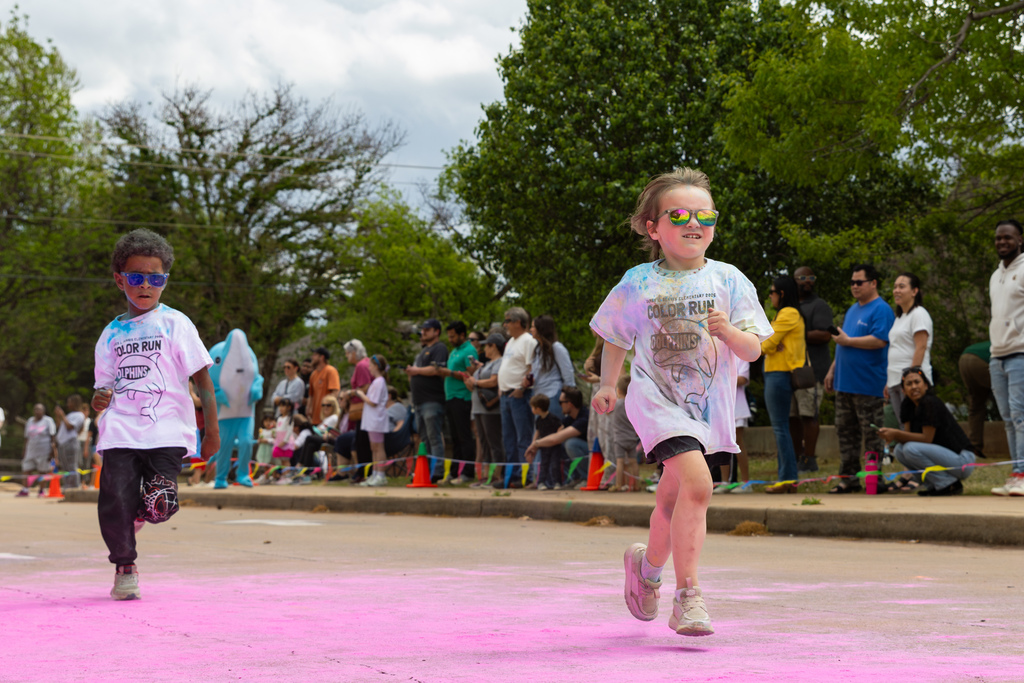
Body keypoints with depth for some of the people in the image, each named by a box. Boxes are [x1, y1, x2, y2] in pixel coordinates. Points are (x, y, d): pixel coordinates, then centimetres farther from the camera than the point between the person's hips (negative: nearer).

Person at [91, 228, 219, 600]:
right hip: (121, 431, 3)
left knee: (160, 505, -16)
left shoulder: (174, 324, 4)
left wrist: (212, 430, -2)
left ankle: (139, 512, 22)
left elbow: (202, 377, 3)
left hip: (167, 431, -3)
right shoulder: (112, 333, 15)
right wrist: (100, 399, -3)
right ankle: (124, 566, 13)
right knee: (114, 498, -11)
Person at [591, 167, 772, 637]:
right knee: (696, 483, -24)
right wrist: (608, 387, 13)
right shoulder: (638, 284, -3)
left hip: (707, 405, 3)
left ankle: (648, 565, 47)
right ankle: (688, 597, -18)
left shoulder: (728, 281, -1)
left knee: (673, 496, 17)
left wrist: (729, 332, -21)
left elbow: (752, 350, -2)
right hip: (657, 398, -3)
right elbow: (616, 338, 14)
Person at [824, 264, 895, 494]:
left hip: (868, 385, -9)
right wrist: (832, 370, 22)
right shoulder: (853, 310, 20)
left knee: (872, 436, -4)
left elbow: (879, 341, -22)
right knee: (845, 432, 10)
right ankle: (849, 478, 16)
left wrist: (847, 340, -15)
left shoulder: (881, 310, -9)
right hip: (845, 382, 9)